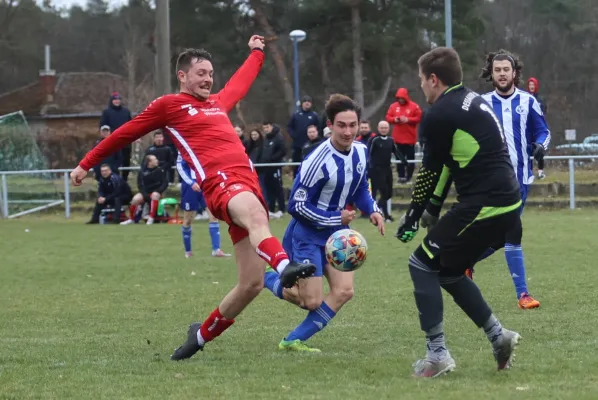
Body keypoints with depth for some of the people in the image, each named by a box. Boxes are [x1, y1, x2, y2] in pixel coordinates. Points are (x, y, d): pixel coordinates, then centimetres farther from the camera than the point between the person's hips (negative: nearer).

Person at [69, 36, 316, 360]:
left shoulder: (218, 102, 29)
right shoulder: (169, 105, 11)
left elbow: (240, 83, 52)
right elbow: (126, 134, 20)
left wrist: (256, 52, 66)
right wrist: (86, 164, 25)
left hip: (248, 184, 7)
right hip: (221, 183, -7)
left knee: (252, 284, 0)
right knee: (257, 215, -42)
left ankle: (203, 334, 21)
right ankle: (285, 266, -71)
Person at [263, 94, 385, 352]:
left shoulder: (361, 151, -3)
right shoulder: (318, 161, -26)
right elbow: (296, 205, -21)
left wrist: (372, 210, -2)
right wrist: (335, 219, -20)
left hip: (337, 233, 7)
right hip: (307, 234, -7)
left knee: (344, 291, -7)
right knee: (312, 301, -7)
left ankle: (294, 341, 4)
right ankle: (266, 278, 21)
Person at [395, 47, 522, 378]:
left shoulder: (440, 115, -10)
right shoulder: (475, 102, 18)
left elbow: (429, 172, -4)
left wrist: (413, 216, 7)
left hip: (482, 207, -9)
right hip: (508, 206, 9)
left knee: (422, 265, 3)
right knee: (447, 272, 22)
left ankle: (437, 354, -3)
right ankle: (498, 335, 17)